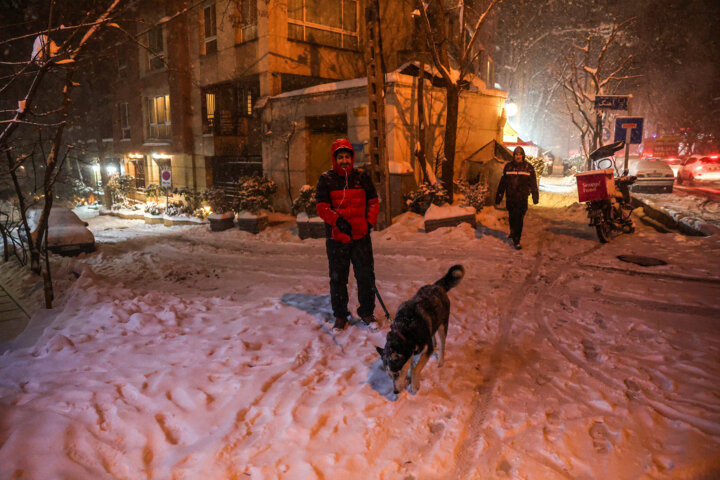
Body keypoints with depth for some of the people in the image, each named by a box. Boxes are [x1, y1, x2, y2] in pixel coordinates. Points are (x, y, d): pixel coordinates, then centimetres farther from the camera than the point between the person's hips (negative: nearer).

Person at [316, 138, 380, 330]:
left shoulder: (362, 177, 6)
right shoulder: (326, 179, 0)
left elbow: (373, 202, 12)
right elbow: (322, 207, -5)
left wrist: (369, 222, -3)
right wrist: (337, 221, -21)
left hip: (361, 236, 1)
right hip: (336, 237, -1)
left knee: (366, 275, 6)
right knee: (338, 278, 8)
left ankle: (367, 311, 26)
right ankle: (340, 315, 24)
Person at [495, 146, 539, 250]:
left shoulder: (529, 167, 2)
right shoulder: (508, 167, 5)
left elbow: (533, 184, 6)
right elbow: (502, 183, 8)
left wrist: (535, 197, 4)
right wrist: (498, 197, 7)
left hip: (522, 198, -2)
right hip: (510, 198, 2)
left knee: (519, 219, -6)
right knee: (512, 217, 15)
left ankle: (516, 240, -2)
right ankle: (513, 232, 43)